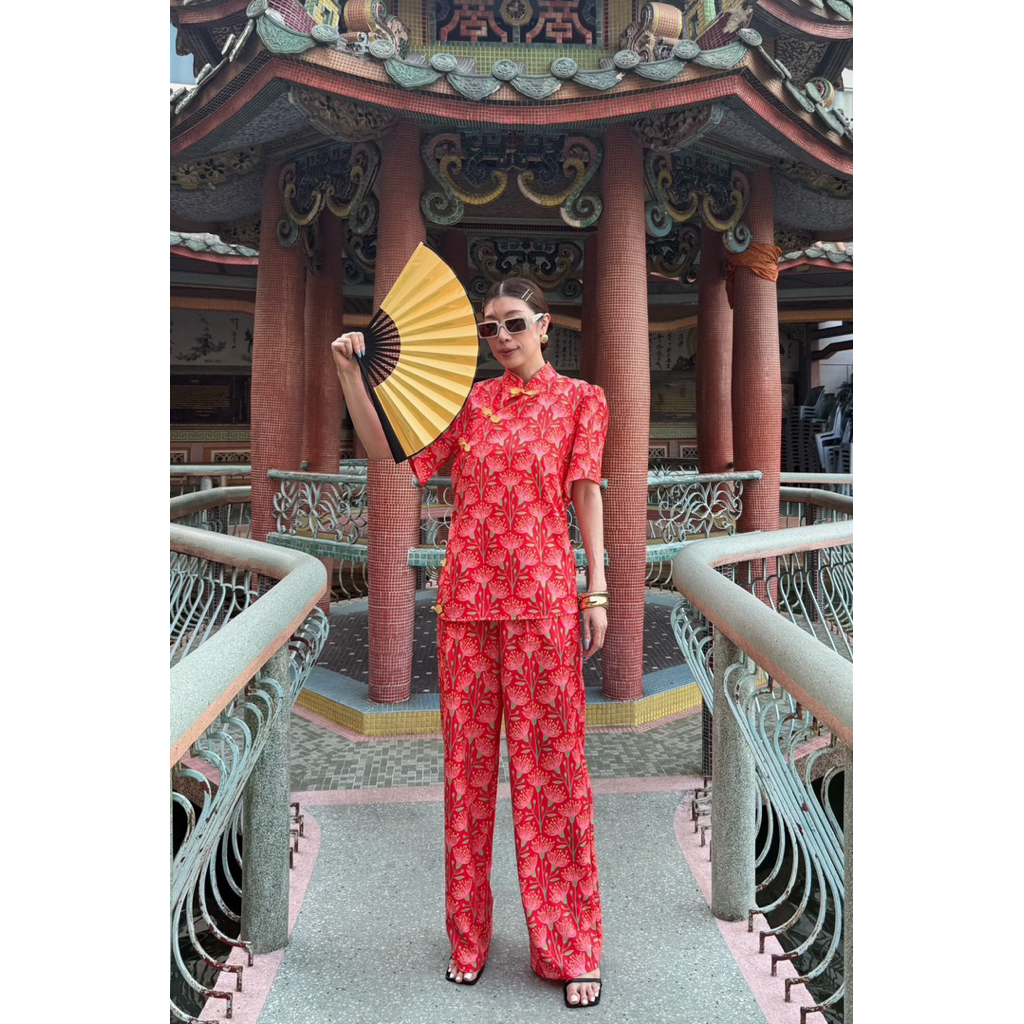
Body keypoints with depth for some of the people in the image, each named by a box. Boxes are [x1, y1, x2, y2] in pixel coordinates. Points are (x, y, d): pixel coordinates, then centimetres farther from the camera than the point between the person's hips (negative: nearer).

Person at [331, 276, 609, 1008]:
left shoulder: (581, 399, 6)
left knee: (550, 759, 2)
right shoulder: (469, 400, 11)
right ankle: (469, 937, 26)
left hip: (542, 596, -2)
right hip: (467, 593, 3)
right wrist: (351, 376, -4)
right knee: (468, 758, 9)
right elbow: (391, 454, 5)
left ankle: (568, 946, 20)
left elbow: (586, 493, 2)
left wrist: (597, 590, -4)